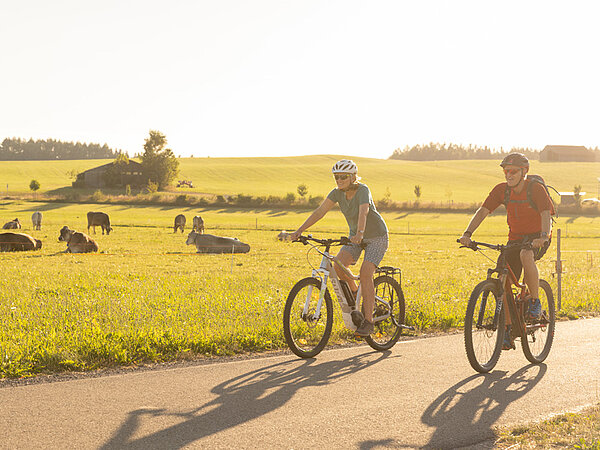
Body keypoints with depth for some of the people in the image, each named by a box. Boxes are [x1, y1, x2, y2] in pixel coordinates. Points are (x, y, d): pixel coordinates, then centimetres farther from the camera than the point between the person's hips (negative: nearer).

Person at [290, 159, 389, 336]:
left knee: (365, 273, -22)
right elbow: (320, 211, -14)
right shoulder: (337, 192, -9)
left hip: (377, 237, -6)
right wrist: (299, 231, -24)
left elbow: (363, 213, -44)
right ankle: (354, 293, 11)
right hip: (355, 236, 6)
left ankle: (368, 321, -17)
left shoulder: (363, 190, -26)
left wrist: (359, 233, -62)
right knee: (339, 265, -19)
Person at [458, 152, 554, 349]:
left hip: (536, 237, -5)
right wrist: (467, 233, -25)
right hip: (515, 238, 5)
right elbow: (482, 211, -10)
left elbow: (546, 215, -28)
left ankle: (535, 302, -19)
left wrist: (543, 236, -47)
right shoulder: (501, 190, -5)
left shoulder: (536, 189, -16)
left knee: (526, 255, -39)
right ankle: (507, 332, 2)